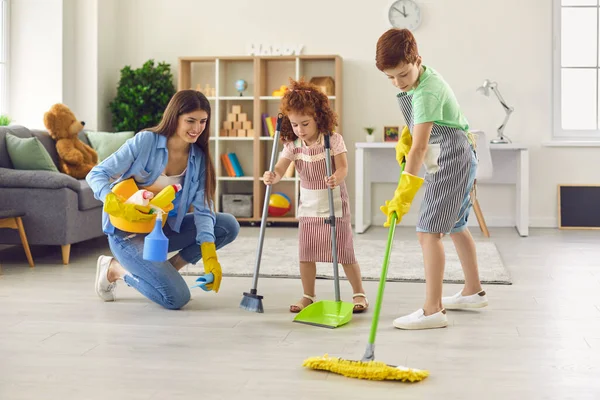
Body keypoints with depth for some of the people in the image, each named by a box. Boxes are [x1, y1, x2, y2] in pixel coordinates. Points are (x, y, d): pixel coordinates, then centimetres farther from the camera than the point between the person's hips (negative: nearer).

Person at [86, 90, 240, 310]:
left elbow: (203, 209, -9)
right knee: (176, 298, -21)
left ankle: (166, 269, 2)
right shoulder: (145, 141, -18)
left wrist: (209, 255, -23)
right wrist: (118, 206, -35)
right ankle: (115, 268, 3)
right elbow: (96, 175, -17)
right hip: (127, 231, -6)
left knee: (229, 226, -9)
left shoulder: (198, 158, -3)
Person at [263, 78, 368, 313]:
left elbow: (342, 167, -18)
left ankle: (359, 293, 16)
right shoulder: (292, 145, -4)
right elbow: (280, 169, -14)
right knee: (306, 254, 6)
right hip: (308, 206, 4)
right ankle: (308, 297, 20)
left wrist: (337, 178, -41)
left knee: (344, 253, 1)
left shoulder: (333, 140, -13)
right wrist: (272, 177, -37)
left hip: (334, 205, -4)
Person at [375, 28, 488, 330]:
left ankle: (432, 311, -17)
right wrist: (405, 137, 4)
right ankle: (473, 292, 36)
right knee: (455, 225, 21)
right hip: (458, 159, 11)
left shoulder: (427, 92, -26)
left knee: (428, 231, -16)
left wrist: (404, 194, -33)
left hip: (452, 160, -11)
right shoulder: (419, 77, 3)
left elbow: (420, 146, -31)